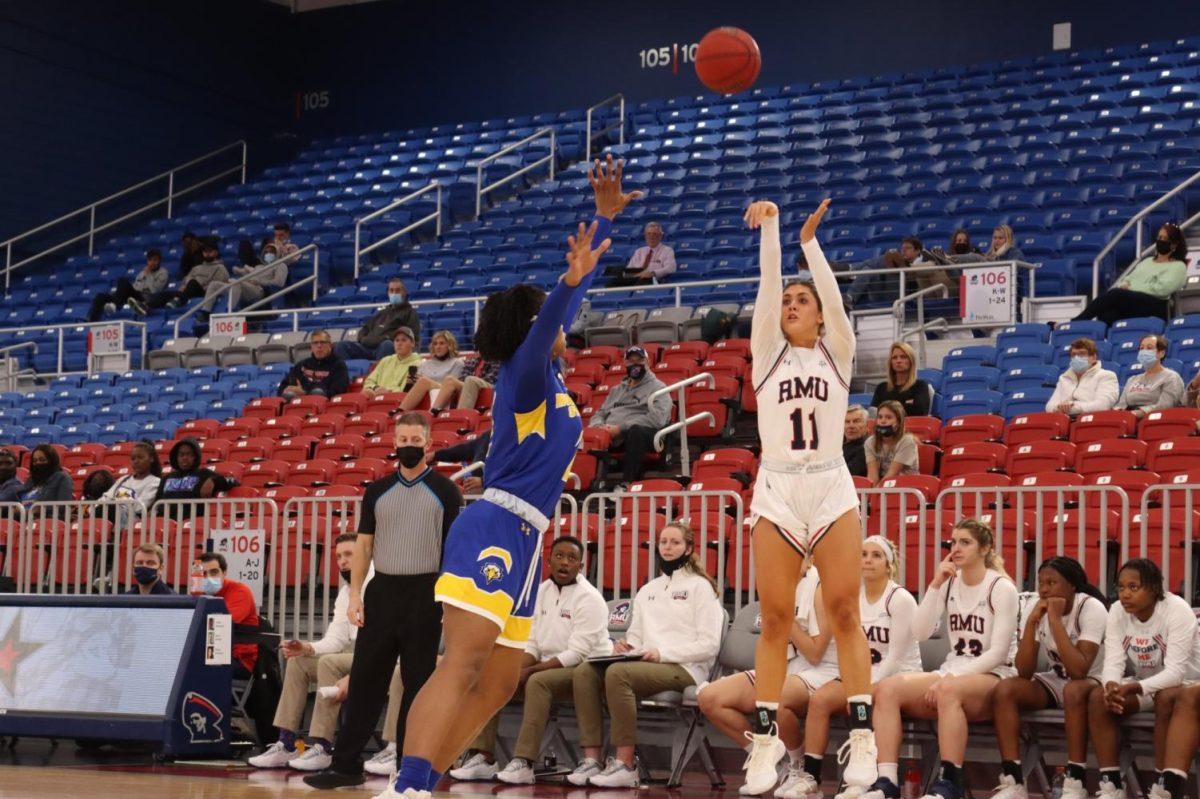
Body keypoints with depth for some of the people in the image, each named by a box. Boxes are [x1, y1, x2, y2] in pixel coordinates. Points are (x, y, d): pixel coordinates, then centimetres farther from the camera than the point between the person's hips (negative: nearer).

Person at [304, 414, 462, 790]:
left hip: (424, 594, -3)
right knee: (364, 681, 3)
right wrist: (355, 594, 0)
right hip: (382, 591, 3)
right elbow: (364, 545, 11)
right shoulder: (377, 491, 10)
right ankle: (346, 764, 7)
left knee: (417, 685, 2)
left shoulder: (445, 492, 1)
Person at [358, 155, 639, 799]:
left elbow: (570, 302, 29)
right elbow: (535, 336, -29)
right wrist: (569, 283, -47)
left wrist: (606, 217, 33)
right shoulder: (526, 374, -5)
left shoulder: (546, 373, 19)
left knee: (499, 683, 6)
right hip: (495, 532, -10)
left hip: (520, 540, 10)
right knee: (462, 666, -24)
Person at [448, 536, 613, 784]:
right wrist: (516, 671, -12)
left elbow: (577, 654, -20)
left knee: (537, 682, -35)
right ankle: (484, 758, -14)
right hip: (549, 666, 7)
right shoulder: (543, 591, 8)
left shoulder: (588, 598, -13)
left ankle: (523, 763, -37)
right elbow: (532, 644, 9)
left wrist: (529, 671, -21)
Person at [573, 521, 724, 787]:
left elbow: (709, 644, -4)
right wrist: (627, 646, -1)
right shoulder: (647, 590, 26)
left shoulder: (699, 586, 5)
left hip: (684, 668, -6)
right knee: (584, 672, -19)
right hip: (646, 664, 6)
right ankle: (591, 759, -25)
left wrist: (663, 653, -15)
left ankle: (626, 766, -34)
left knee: (618, 673, -34)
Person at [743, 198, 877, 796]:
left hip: (831, 488, -1)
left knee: (844, 612, -6)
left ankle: (862, 735, -4)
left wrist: (809, 240, -12)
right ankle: (766, 739, 4)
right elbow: (768, 285, -1)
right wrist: (770, 228, -8)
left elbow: (830, 292, -5)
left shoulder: (837, 353, 11)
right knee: (775, 620, -1)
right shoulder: (766, 353, 11)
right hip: (776, 490, 1)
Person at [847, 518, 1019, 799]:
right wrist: (935, 584, -9)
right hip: (953, 673, 6)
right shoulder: (949, 583, 11)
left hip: (993, 677, -6)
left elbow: (998, 653, -12)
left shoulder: (1002, 588, -5)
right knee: (888, 688, -21)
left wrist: (949, 679, -21)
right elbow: (920, 632, -1)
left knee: (949, 690, -40)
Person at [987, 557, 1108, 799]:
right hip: (1055, 681, 5)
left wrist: (1055, 620, -31)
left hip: (1091, 681, -5)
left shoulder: (1091, 608, -20)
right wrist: (1031, 620, -23)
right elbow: (1024, 672, -15)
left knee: (1074, 690, -39)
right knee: (1004, 690, -22)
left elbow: (1079, 671, -32)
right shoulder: (1037, 608, -6)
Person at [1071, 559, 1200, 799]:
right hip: (1141, 685, 5)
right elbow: (1113, 661, -14)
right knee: (1099, 697, -21)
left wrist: (1132, 688, -41)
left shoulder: (1177, 610, -22)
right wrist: (1111, 687, -38)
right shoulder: (1117, 611, -7)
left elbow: (1176, 671, -28)